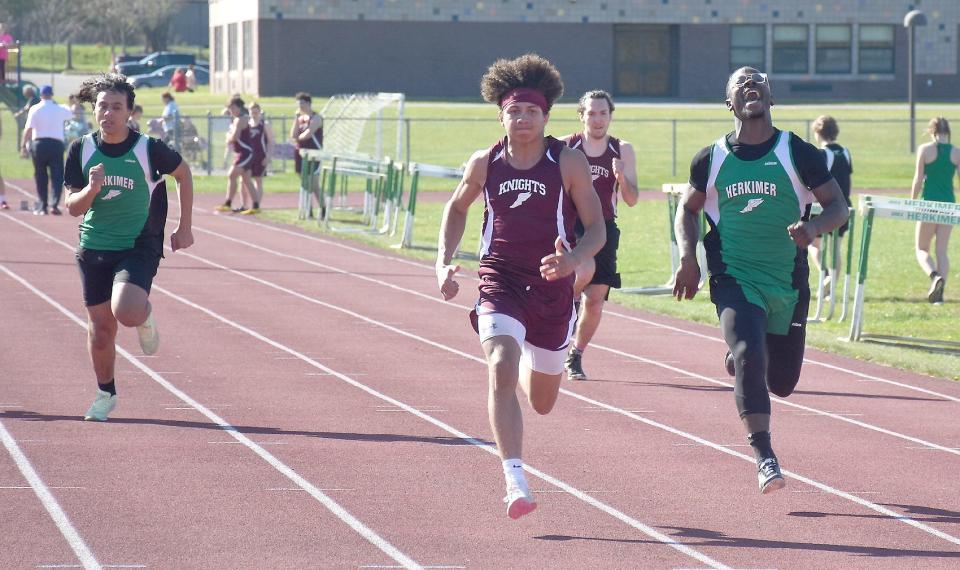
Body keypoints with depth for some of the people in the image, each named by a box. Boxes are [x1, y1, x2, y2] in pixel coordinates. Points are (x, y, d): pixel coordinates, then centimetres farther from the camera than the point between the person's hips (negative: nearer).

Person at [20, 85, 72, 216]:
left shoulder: (35, 110, -3)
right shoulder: (60, 109, 4)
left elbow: (28, 129, -10)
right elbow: (71, 114, 27)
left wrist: (23, 146, -6)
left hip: (39, 144, -1)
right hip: (56, 143, 1)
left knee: (40, 177, 9)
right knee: (57, 176, 1)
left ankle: (43, 206, 11)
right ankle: (55, 204, -15)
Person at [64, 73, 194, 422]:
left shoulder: (149, 149, -10)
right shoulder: (81, 150, -3)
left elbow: (183, 174, 8)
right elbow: (73, 207, -1)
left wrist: (185, 228, 8)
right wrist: (91, 189, -24)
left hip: (140, 246, -3)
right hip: (93, 248, 3)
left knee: (127, 312, -27)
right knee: (100, 326, 7)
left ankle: (145, 319, 11)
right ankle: (106, 393, 29)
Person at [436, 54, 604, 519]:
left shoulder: (568, 163, -7)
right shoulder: (484, 164, -1)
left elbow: (597, 228, -5)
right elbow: (457, 208, 19)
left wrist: (573, 259, -26)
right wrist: (444, 262, 7)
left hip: (552, 288, 1)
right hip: (500, 283, 0)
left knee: (542, 402, 14)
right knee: (502, 369, -27)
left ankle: (531, 365, 55)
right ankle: (514, 481, -31)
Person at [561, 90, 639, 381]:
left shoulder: (623, 151, 4)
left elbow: (632, 200, 2)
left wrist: (622, 178, -17)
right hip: (570, 224, -2)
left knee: (595, 298, 1)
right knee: (584, 270, -31)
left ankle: (575, 356, 20)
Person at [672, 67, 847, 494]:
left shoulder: (799, 154, -1)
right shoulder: (712, 159, 3)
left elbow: (838, 206, 3)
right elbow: (688, 207, 18)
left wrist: (814, 227, -20)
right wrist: (687, 257, 1)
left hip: (787, 283, 1)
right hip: (734, 279, -1)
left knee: (782, 383, 8)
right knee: (749, 356, -25)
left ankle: (741, 356, 45)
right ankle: (764, 458, -20)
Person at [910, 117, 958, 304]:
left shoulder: (925, 149, -6)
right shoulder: (956, 152, 2)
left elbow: (918, 179, -5)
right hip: (949, 204, 3)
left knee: (921, 249, 7)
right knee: (942, 251, 9)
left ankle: (935, 276, -21)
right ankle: (939, 292, 1)